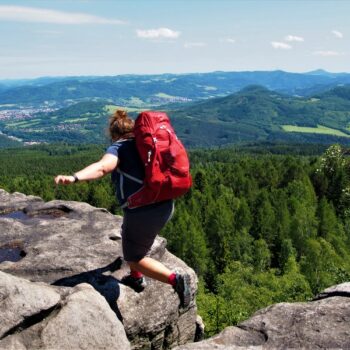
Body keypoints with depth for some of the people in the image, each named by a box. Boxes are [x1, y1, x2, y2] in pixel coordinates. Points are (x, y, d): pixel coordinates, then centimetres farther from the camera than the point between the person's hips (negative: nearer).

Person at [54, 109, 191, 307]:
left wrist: (74, 178, -43)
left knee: (134, 258, 11)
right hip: (166, 207, 8)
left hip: (142, 212, -8)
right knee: (129, 233, 33)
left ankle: (175, 279, -4)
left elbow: (103, 167, -29)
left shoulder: (119, 148, -6)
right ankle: (137, 278, 41)